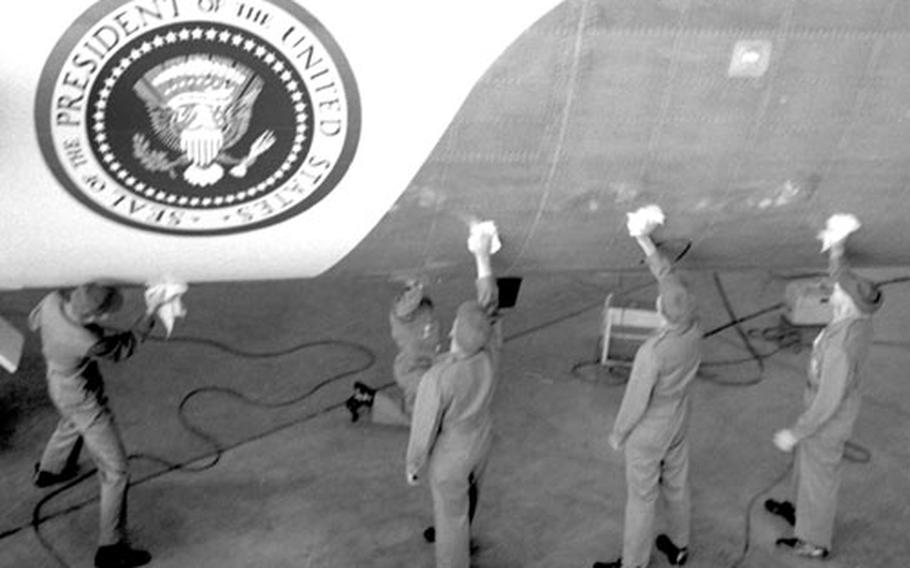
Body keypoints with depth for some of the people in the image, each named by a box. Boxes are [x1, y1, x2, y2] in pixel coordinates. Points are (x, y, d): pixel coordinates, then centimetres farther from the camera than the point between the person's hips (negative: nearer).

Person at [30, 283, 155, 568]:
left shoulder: (52, 301, -25)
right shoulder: (88, 342, -41)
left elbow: (34, 321, 0)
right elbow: (120, 350, -18)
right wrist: (146, 325, -6)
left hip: (58, 383, 8)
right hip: (85, 402, -8)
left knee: (71, 423, 42)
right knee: (115, 472, 1)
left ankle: (49, 470, 70)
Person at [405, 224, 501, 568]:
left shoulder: (437, 379, -38)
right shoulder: (490, 354, -26)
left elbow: (424, 429, -25)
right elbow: (490, 306, -12)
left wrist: (412, 466, -7)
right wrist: (483, 257, -8)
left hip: (449, 456, -6)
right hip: (480, 443, 6)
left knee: (450, 513, 16)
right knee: (467, 497, 33)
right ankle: (457, 535, 62)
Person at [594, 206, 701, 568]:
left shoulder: (652, 353, -37)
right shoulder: (693, 328, -19)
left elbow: (636, 401, -24)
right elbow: (670, 278, -7)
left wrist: (617, 434, -7)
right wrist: (646, 243, -3)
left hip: (648, 433, -6)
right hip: (678, 424, 6)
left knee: (641, 497, 12)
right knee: (677, 486, 26)